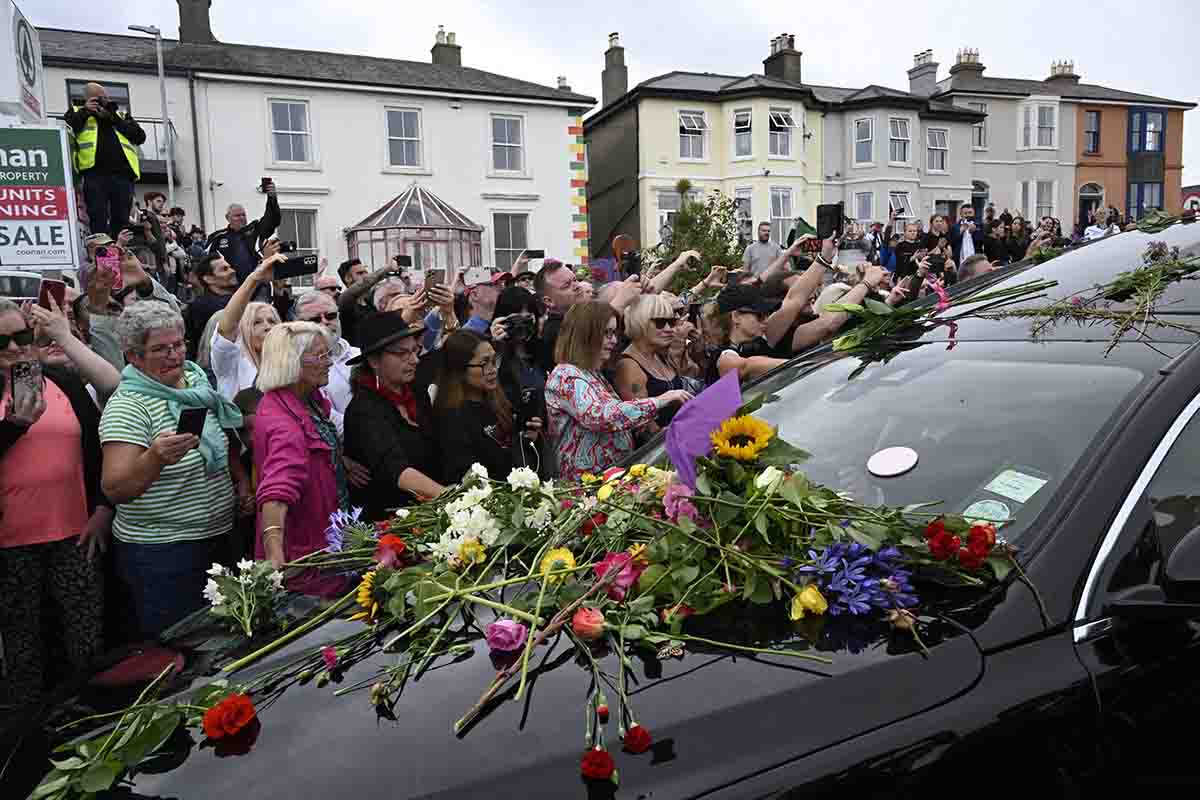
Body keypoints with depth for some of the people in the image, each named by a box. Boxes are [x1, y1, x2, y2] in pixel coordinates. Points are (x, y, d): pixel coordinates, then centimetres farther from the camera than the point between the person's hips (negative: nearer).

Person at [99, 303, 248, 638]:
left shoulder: (197, 383, 4)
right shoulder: (127, 406, -17)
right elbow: (115, 490, -26)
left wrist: (240, 478, 5)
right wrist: (156, 457, -43)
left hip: (218, 537, 7)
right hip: (161, 553, -7)